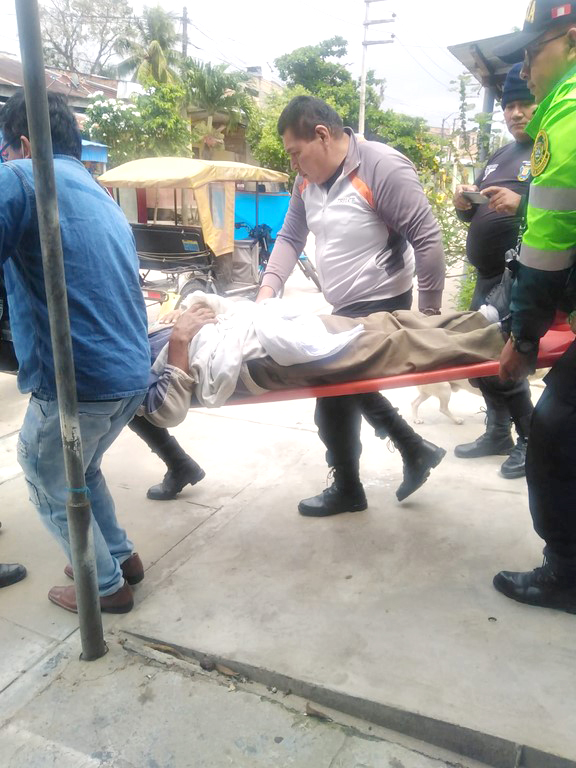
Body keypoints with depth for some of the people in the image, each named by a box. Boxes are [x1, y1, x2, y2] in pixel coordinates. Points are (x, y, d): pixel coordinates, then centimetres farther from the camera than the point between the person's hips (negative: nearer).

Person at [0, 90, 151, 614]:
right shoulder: (102, 197, 19)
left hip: (75, 379, -8)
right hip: (132, 372, 8)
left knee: (50, 487, 16)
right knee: (82, 469, 30)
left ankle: (107, 587, 29)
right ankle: (122, 557, 41)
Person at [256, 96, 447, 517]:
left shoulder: (383, 168, -20)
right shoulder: (308, 178, 4)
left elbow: (428, 240, -20)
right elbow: (290, 237, 10)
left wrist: (430, 314, -18)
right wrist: (268, 289, -5)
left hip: (380, 307, -8)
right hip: (345, 307, 8)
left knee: (335, 396, -2)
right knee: (347, 385, 16)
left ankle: (347, 490, 21)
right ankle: (416, 450, 32)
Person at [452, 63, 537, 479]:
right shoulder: (498, 157, 20)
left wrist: (521, 202, -28)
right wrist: (465, 204, 2)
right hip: (488, 275, 8)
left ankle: (532, 439, 13)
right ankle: (498, 432, 27)